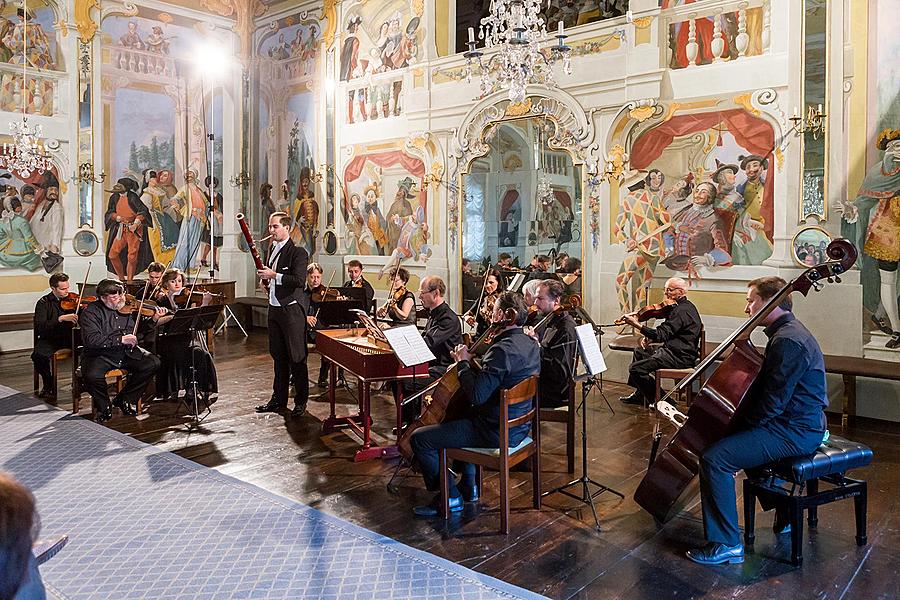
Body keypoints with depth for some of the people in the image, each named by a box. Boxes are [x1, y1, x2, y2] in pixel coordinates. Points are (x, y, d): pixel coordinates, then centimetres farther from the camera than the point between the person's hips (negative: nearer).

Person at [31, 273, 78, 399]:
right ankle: (48, 383, -2)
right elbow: (39, 327, -16)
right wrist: (61, 318, -28)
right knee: (38, 356, -31)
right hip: (50, 339, -1)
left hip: (71, 337, 1)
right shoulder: (43, 303, -1)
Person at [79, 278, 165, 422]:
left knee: (153, 363, -16)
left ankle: (123, 400, 3)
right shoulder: (91, 312, -8)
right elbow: (91, 339, -21)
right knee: (91, 376, -33)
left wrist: (154, 319, -3)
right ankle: (104, 407, 0)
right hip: (100, 355, -4)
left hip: (128, 353, 4)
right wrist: (121, 339, -25)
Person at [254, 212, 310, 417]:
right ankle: (279, 399, 25)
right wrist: (264, 274, 7)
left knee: (296, 358, -1)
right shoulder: (272, 250, 14)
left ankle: (301, 402, 8)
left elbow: (299, 280, -22)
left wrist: (273, 275, -23)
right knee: (278, 356, 15)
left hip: (291, 310, -8)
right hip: (274, 308, 8)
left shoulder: (298, 253, -10)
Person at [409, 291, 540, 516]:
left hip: (495, 432, -10)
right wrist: (470, 362, 7)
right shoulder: (530, 344, 5)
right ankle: (469, 486, 37)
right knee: (462, 417, 36)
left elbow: (476, 395, -28)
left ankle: (450, 496, 8)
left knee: (419, 438, -4)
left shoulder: (502, 350, -25)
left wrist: (463, 362, -15)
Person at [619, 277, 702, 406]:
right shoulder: (684, 306, 15)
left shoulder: (682, 310, -20)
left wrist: (637, 325, -31)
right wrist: (650, 338, 4)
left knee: (636, 368, -19)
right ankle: (640, 394, 28)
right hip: (678, 352, 12)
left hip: (680, 357, -12)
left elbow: (662, 334, -28)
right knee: (639, 352, 26)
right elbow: (667, 333, 20)